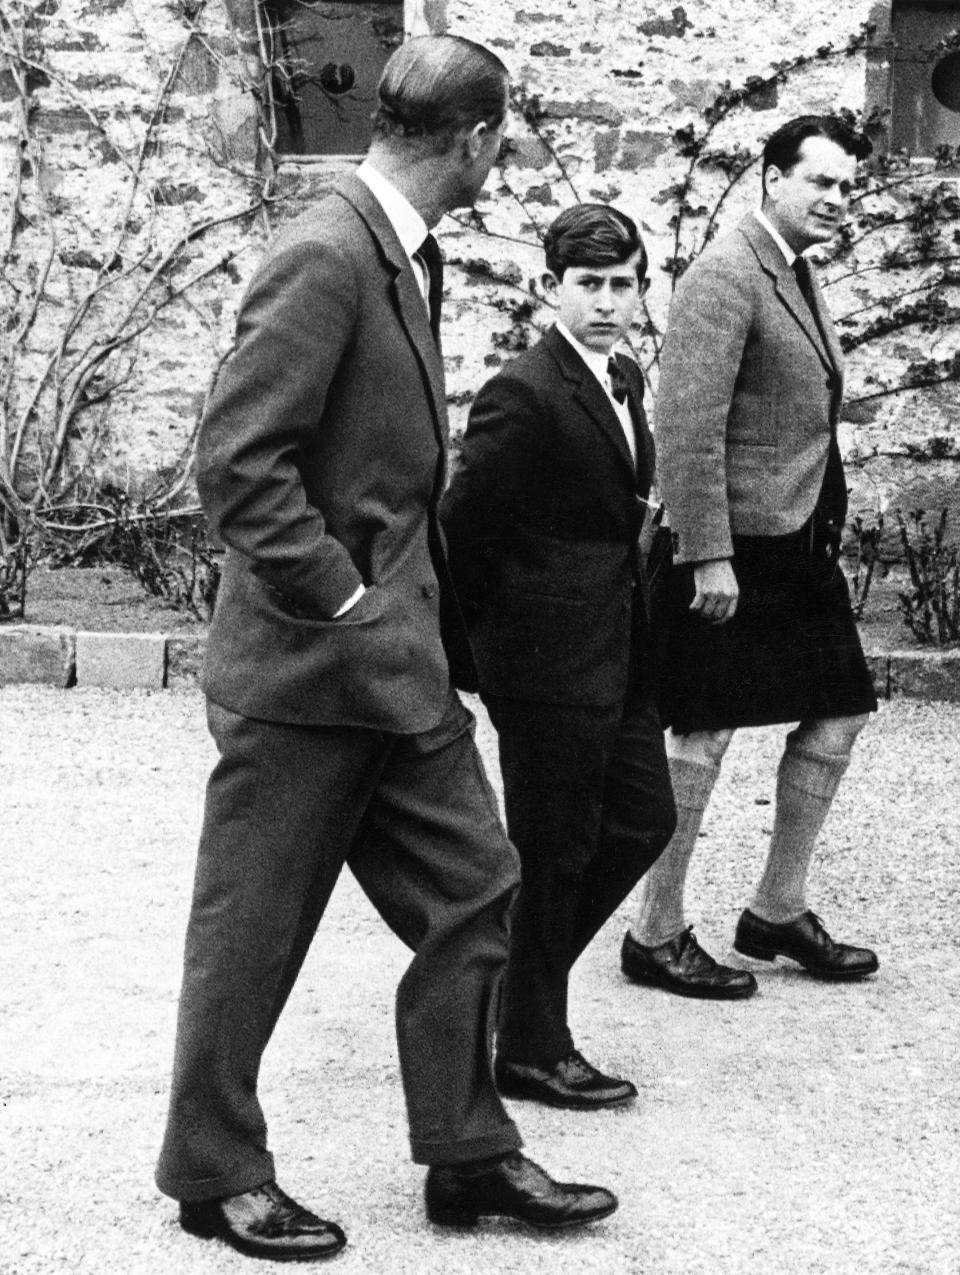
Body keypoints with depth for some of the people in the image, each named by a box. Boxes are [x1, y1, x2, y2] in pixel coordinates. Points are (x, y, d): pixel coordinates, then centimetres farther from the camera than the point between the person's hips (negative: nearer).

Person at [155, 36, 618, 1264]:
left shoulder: (405, 253, 12)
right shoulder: (323, 257, -19)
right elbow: (236, 462, -23)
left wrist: (421, 601, 16)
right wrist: (338, 598, -19)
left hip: (400, 659, 9)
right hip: (305, 666, -9)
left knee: (473, 888, 11)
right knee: (252, 932, 5)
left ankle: (468, 1155, 22)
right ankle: (213, 1171, 21)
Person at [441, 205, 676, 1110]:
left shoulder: (624, 380, 12)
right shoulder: (523, 395, -16)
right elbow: (461, 528, -16)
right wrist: (493, 636, -6)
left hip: (617, 656, 9)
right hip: (551, 662, -9)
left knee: (643, 819, 14)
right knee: (550, 854, 0)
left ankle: (523, 968, 30)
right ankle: (530, 1050, 14)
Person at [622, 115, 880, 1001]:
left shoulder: (800, 280, 15)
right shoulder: (726, 277, -14)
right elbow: (688, 426, -21)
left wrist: (827, 527, 14)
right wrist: (708, 556, -24)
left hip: (803, 547, 9)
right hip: (736, 553, -9)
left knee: (838, 718, 13)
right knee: (704, 738, -2)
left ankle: (779, 910, 26)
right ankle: (656, 935, 11)